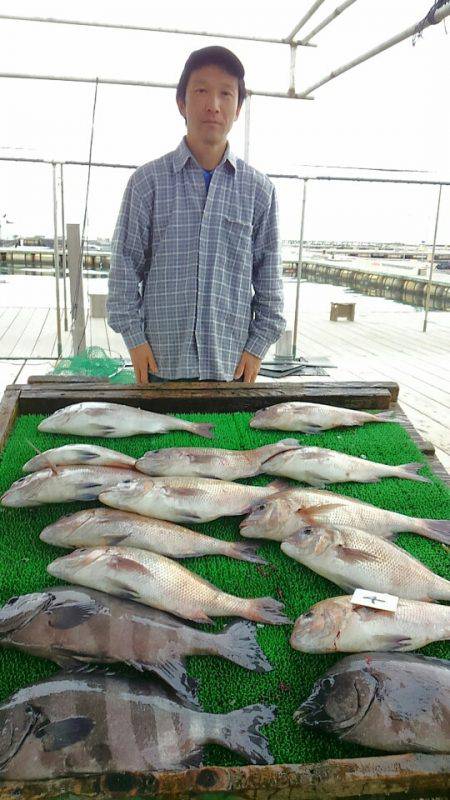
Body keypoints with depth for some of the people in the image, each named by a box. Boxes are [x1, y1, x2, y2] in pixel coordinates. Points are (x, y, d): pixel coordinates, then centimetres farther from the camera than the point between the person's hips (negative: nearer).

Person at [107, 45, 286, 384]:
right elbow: (126, 265, 3)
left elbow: (269, 277, 7)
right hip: (161, 360, -1)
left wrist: (258, 345, 2)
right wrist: (134, 338, -2)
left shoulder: (260, 190, 5)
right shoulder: (148, 181, 2)